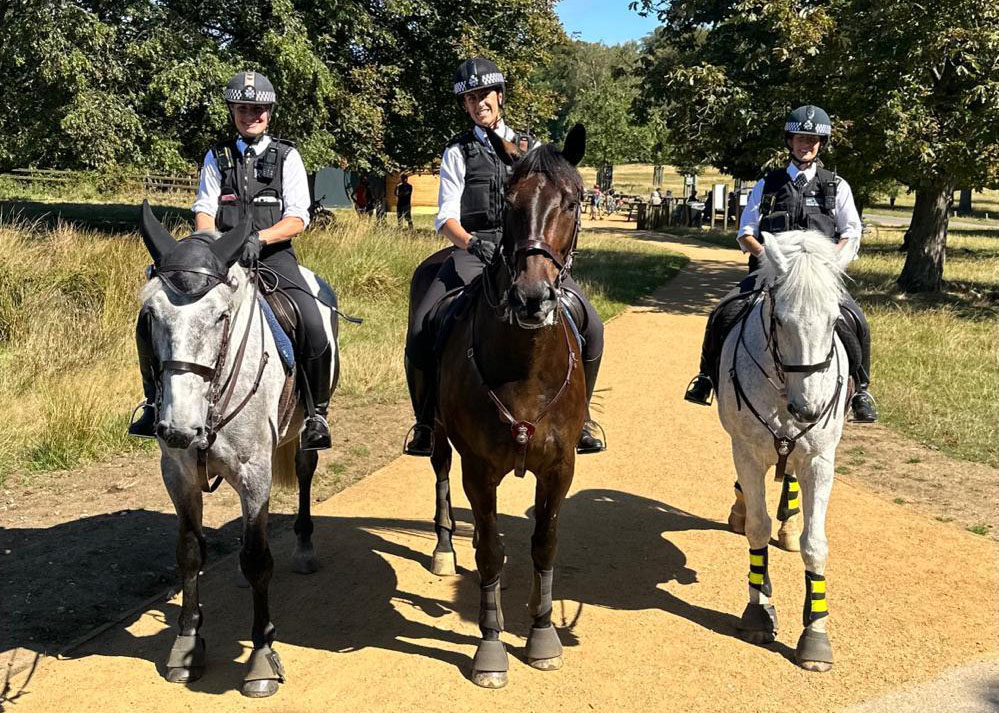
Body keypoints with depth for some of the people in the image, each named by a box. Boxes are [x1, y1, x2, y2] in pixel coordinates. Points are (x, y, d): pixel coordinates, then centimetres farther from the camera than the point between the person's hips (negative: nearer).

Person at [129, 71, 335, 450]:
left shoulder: (287, 156, 9)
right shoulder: (217, 157, 16)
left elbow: (297, 219, -1)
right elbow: (204, 210, 7)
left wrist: (259, 237, -19)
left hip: (273, 255, -2)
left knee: (313, 327, -28)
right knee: (152, 318, -13)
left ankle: (315, 412, -8)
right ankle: (156, 402, 6)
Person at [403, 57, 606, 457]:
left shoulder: (530, 147, 17)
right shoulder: (458, 152, 10)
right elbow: (446, 217, -1)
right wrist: (471, 243, -22)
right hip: (474, 251, -1)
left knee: (590, 326, -14)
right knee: (422, 326, -24)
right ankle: (426, 423, -6)